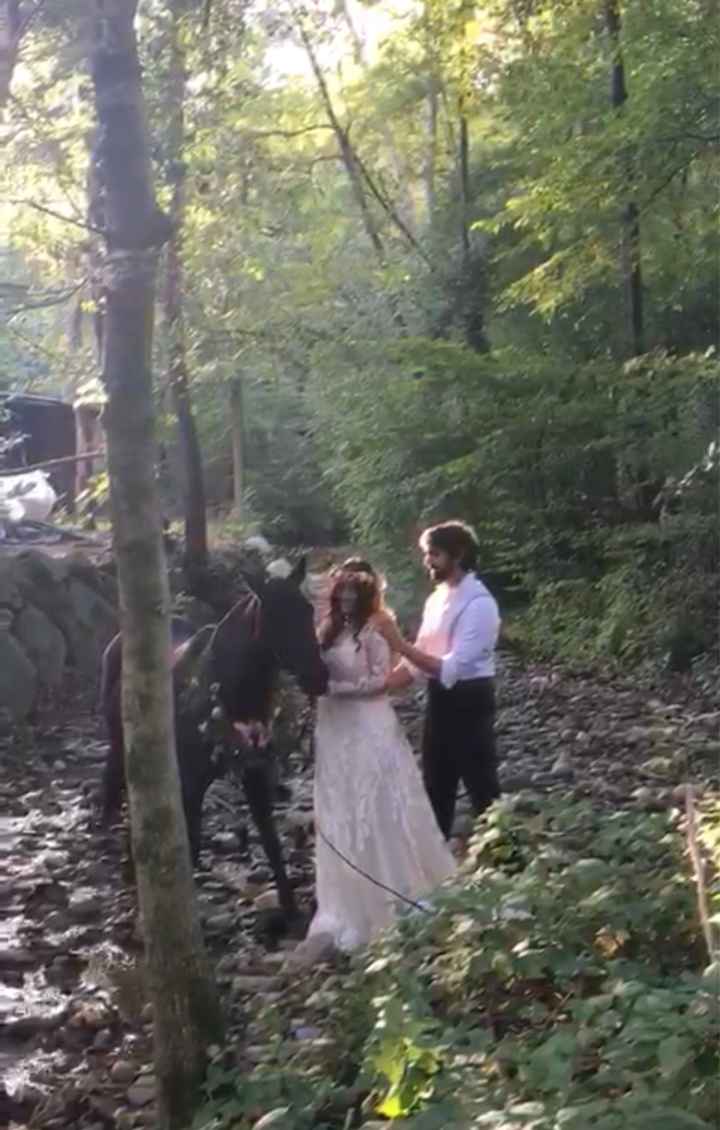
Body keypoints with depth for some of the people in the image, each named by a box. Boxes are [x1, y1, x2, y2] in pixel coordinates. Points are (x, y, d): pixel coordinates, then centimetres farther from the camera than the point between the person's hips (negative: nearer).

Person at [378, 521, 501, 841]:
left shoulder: (479, 604, -21)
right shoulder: (437, 598, 7)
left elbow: (450, 669, -27)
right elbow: (420, 657, 9)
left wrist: (398, 643, -30)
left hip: (469, 703, -9)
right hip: (440, 700, 9)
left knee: (482, 789, 4)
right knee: (436, 788, 19)